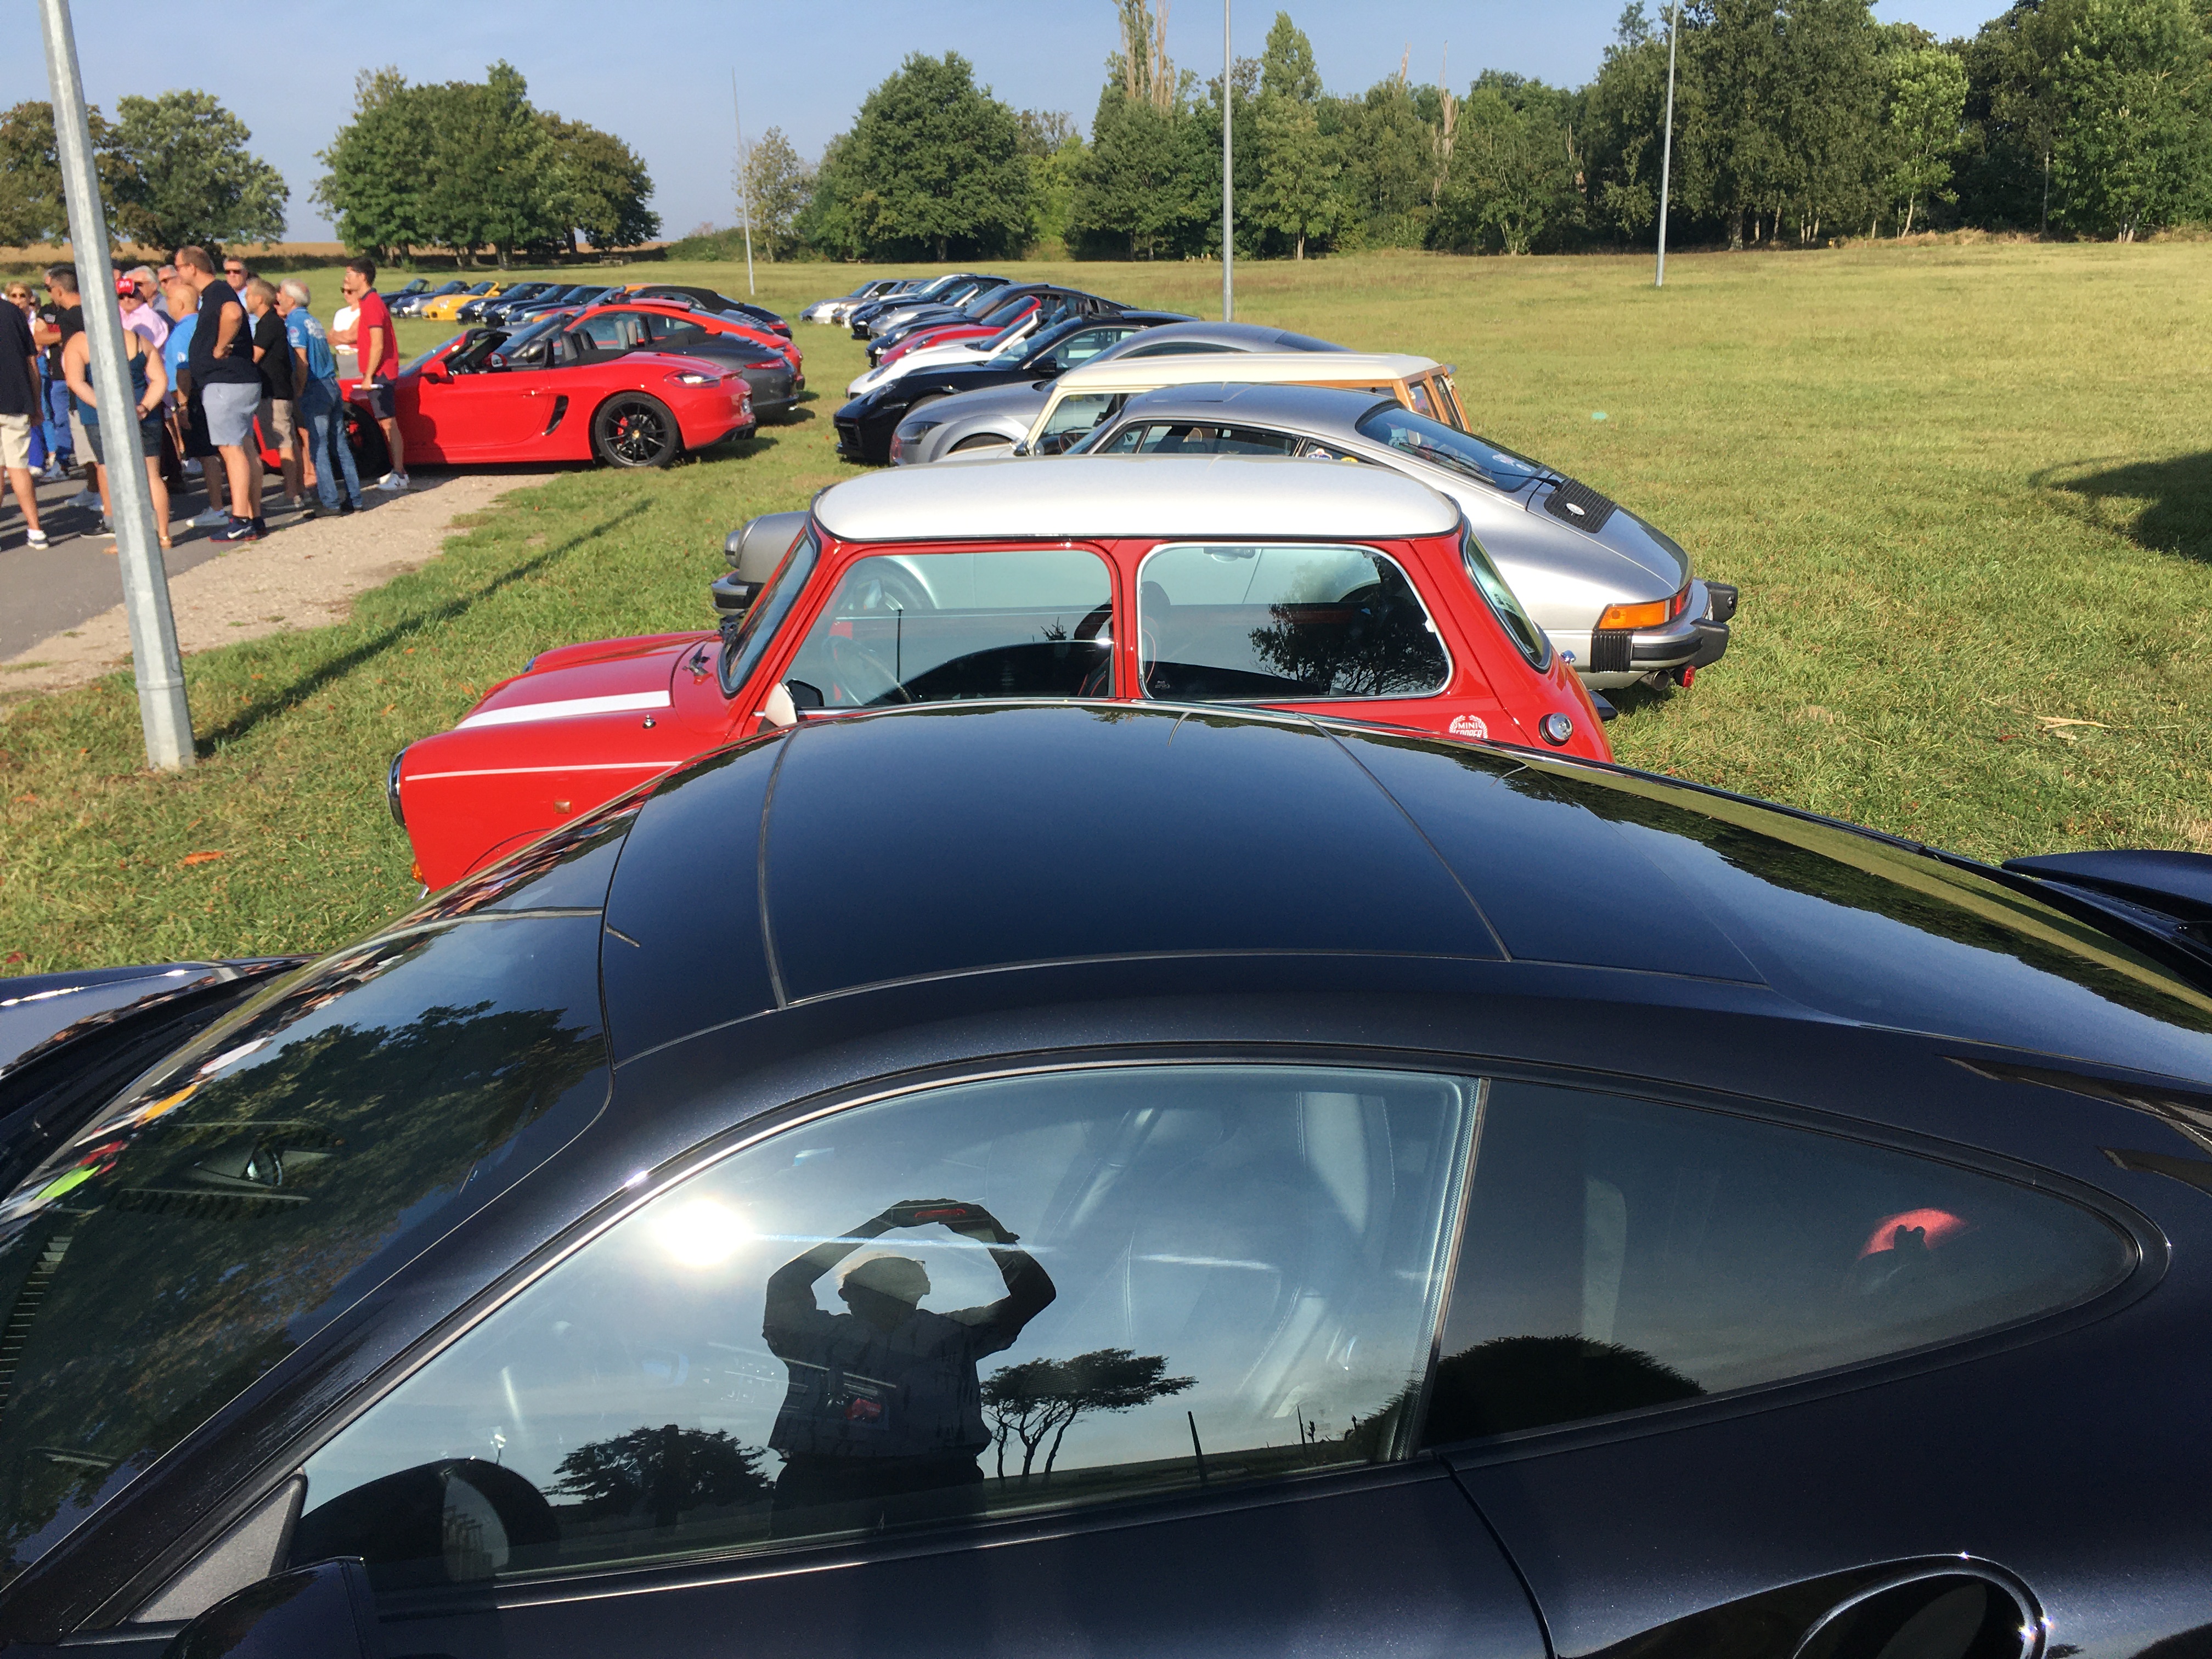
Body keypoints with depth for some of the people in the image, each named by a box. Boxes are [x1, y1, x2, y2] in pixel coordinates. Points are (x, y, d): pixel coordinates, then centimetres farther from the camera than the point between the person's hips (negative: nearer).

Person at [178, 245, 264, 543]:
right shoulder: (215, 292, 19)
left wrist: (219, 348, -24)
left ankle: (240, 522, -12)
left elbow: (233, 314, -36)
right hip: (239, 381, 11)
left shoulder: (217, 292, -13)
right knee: (245, 449, 10)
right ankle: (254, 519, 13)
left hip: (225, 384, -11)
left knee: (232, 449, -11)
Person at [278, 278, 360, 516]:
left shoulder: (295, 321, -9)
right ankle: (354, 500, 11)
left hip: (315, 390, -8)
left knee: (319, 449, -5)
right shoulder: (312, 320, 17)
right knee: (340, 446, 10)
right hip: (332, 386, 8)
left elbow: (302, 362, -16)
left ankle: (330, 503, -7)